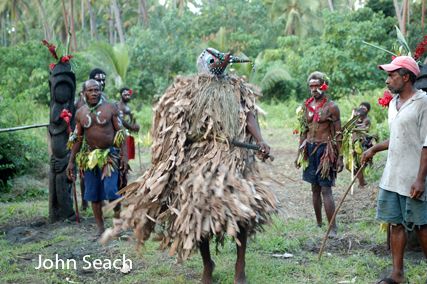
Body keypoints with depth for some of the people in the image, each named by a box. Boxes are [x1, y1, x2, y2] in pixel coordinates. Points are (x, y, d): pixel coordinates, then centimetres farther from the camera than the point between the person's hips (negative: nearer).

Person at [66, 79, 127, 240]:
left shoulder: (110, 108, -3)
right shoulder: (80, 113, 6)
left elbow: (120, 132, -2)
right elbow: (78, 138, 13)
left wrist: (124, 155, -9)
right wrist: (71, 161, 11)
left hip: (110, 155, -4)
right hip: (90, 157, 4)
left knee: (110, 189, -15)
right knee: (93, 193, 4)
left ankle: (118, 216, 12)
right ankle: (100, 228, 15)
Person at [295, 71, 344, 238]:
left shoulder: (331, 107, -6)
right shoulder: (306, 106, 10)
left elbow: (338, 134, -6)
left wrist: (340, 157, -10)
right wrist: (300, 153, 16)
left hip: (325, 148, -5)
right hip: (310, 148, 5)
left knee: (326, 189, -9)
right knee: (315, 188, 10)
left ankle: (332, 227, -6)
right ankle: (318, 223, 21)